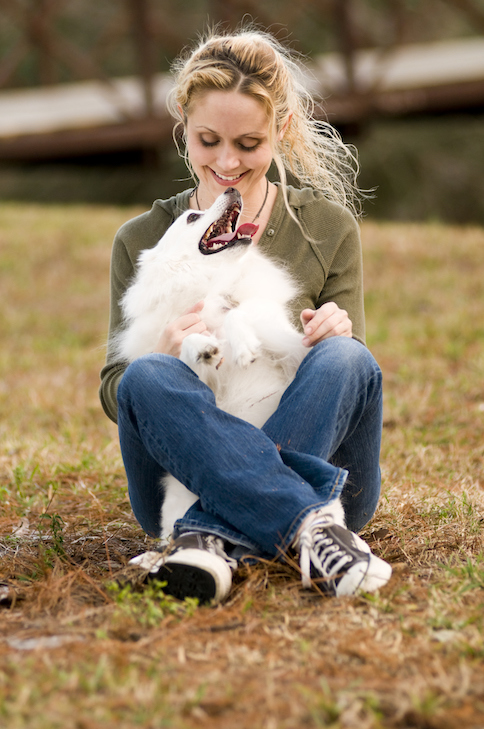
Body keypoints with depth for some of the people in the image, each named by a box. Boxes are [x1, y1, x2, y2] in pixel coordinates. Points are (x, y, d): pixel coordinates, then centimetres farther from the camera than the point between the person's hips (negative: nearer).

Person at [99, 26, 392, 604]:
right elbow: (114, 392, 5)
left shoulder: (330, 228, 7)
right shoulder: (140, 242, 7)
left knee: (345, 357, -28)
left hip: (311, 464, 1)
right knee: (146, 377, -29)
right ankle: (310, 527, -41)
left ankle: (212, 537, -39)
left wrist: (337, 336, -17)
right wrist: (164, 358, -19)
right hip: (186, 482, 0)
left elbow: (351, 372, 8)